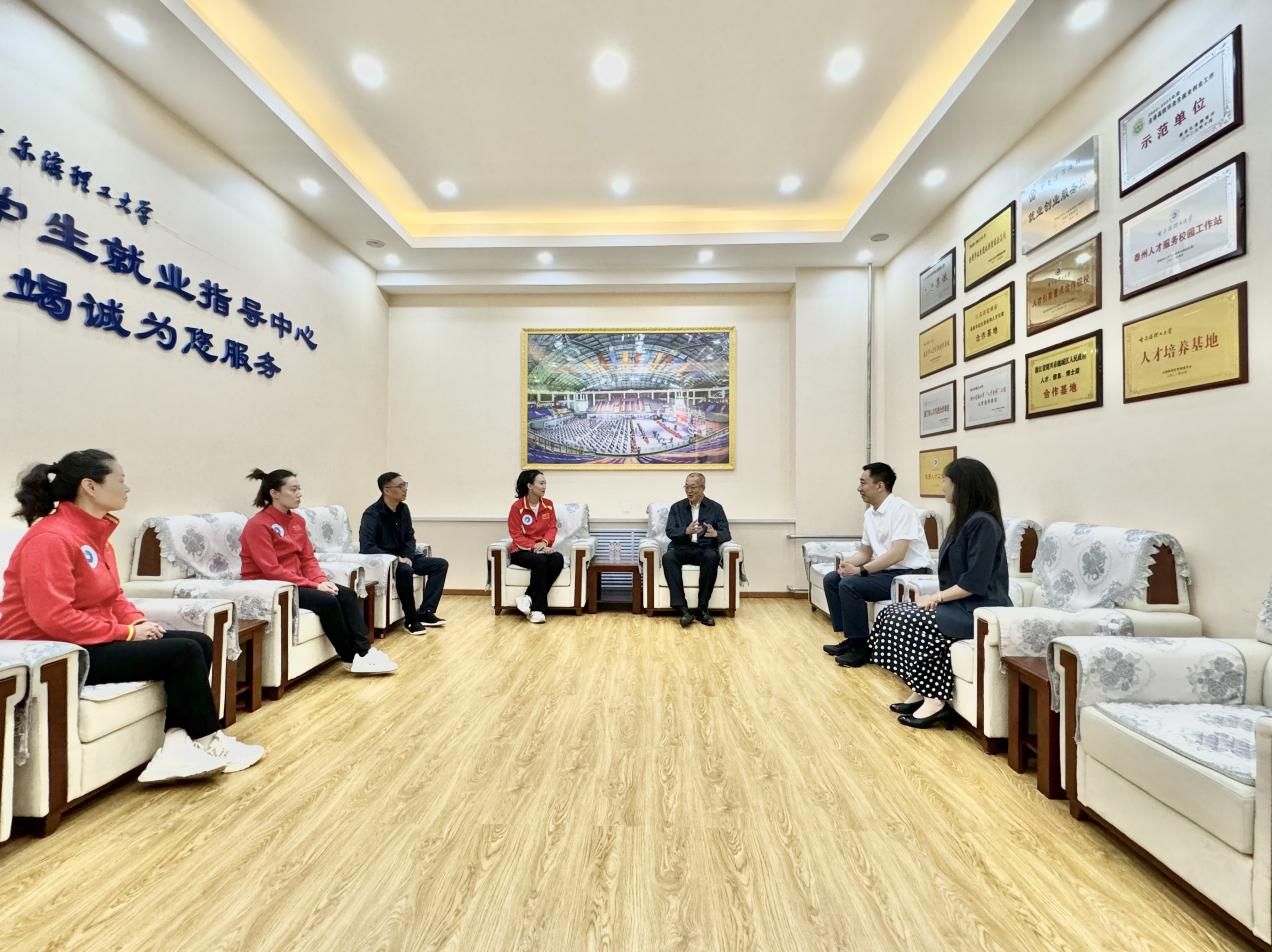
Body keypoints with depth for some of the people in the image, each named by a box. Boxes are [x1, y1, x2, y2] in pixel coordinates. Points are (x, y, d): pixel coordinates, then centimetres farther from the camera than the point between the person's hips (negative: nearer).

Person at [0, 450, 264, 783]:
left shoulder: (95, 533, 10)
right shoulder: (51, 538, -20)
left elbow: (113, 596, 15)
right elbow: (55, 619, -25)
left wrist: (138, 622, -2)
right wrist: (127, 632, -18)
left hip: (93, 641, 9)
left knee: (200, 643, -5)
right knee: (184, 652, -17)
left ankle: (175, 743, -7)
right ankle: (207, 741, 0)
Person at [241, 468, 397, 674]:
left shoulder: (297, 521, 8)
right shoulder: (258, 525, -15)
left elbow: (308, 558, 9)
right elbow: (272, 570, -22)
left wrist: (322, 580, -10)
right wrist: (314, 585, -23)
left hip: (295, 582, 8)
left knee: (347, 594, -13)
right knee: (327, 601, -25)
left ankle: (363, 651, -16)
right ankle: (351, 658, -11)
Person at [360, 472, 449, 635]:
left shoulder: (403, 509, 3)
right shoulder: (372, 514, -19)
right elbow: (366, 548, -28)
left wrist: (408, 557, -8)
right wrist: (396, 558, -29)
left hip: (401, 557, 8)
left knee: (441, 564, -5)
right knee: (405, 570, -38)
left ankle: (425, 612, -9)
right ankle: (411, 619, -21)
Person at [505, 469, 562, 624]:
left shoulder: (548, 504, 6)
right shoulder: (517, 507, -8)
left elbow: (552, 528, 3)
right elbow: (516, 536, -10)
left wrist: (544, 543, -18)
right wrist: (534, 547, -23)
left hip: (542, 549, 4)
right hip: (522, 551, -4)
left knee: (558, 559, -29)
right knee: (540, 561, -36)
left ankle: (529, 598, -21)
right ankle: (538, 609, -24)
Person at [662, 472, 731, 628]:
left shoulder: (716, 508, 8)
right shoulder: (677, 507, 11)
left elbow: (726, 534, -1)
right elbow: (670, 532, -1)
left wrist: (715, 534, -25)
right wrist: (686, 531, -22)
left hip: (705, 549, -1)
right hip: (682, 548, 1)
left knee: (712, 557, -36)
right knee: (667, 557, -32)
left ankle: (703, 609, -25)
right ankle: (683, 609, -34)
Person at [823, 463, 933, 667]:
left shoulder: (901, 509, -17)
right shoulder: (870, 513, 9)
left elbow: (897, 554, -26)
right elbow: (865, 552, 14)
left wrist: (860, 570, -25)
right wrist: (847, 563, -6)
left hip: (910, 574, -9)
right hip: (885, 571, 9)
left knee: (849, 585, -25)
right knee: (831, 579, 1)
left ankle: (861, 647, -9)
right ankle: (850, 639, 6)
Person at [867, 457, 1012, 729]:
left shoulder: (982, 522, -17)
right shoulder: (964, 519, 13)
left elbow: (975, 583, -22)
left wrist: (937, 598, -14)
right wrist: (938, 597, 0)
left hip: (979, 610, -9)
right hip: (959, 603, 9)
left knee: (912, 622, -23)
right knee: (891, 614, -5)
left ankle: (934, 700, -9)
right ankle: (921, 691, -1)